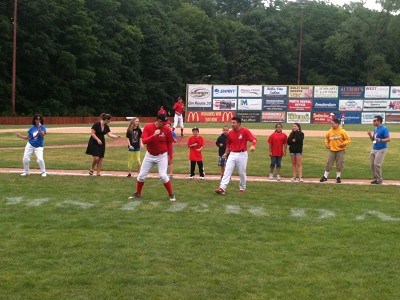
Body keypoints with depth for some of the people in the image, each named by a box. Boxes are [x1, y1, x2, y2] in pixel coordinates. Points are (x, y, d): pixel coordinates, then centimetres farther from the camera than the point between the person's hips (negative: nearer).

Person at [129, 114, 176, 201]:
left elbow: (169, 144, -1)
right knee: (141, 175, 6)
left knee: (163, 176, -13)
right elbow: (144, 141, -20)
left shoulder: (167, 129, -11)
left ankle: (171, 194, 2)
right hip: (149, 155, 2)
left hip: (162, 156, -2)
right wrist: (153, 135, -36)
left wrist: (170, 157, 1)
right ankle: (138, 193, 26)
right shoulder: (148, 127, -13)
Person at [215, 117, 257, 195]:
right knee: (227, 171, -8)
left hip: (242, 154, -4)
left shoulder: (245, 131, -10)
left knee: (242, 173, 8)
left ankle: (242, 188, 26)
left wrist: (253, 145, -38)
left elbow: (254, 139, -19)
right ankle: (222, 188, -15)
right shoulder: (230, 133, 5)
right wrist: (226, 153, 16)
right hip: (232, 154, 4)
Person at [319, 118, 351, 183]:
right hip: (332, 150, 2)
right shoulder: (330, 132, 2)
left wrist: (343, 144, -18)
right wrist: (326, 144, 7)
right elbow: (326, 138, 21)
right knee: (329, 163, 0)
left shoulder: (342, 131, -7)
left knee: (340, 164, 3)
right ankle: (325, 176, 10)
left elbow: (347, 139, -2)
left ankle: (338, 177, 18)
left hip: (340, 151, -2)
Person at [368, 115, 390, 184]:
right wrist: (370, 135, 1)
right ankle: (375, 179, 18)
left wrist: (380, 140, -34)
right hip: (374, 149, 9)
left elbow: (388, 139, -19)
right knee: (372, 164, 7)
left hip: (381, 149, -9)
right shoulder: (375, 129, 14)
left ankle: (379, 180, -2)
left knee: (377, 164, -14)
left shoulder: (384, 129, -12)